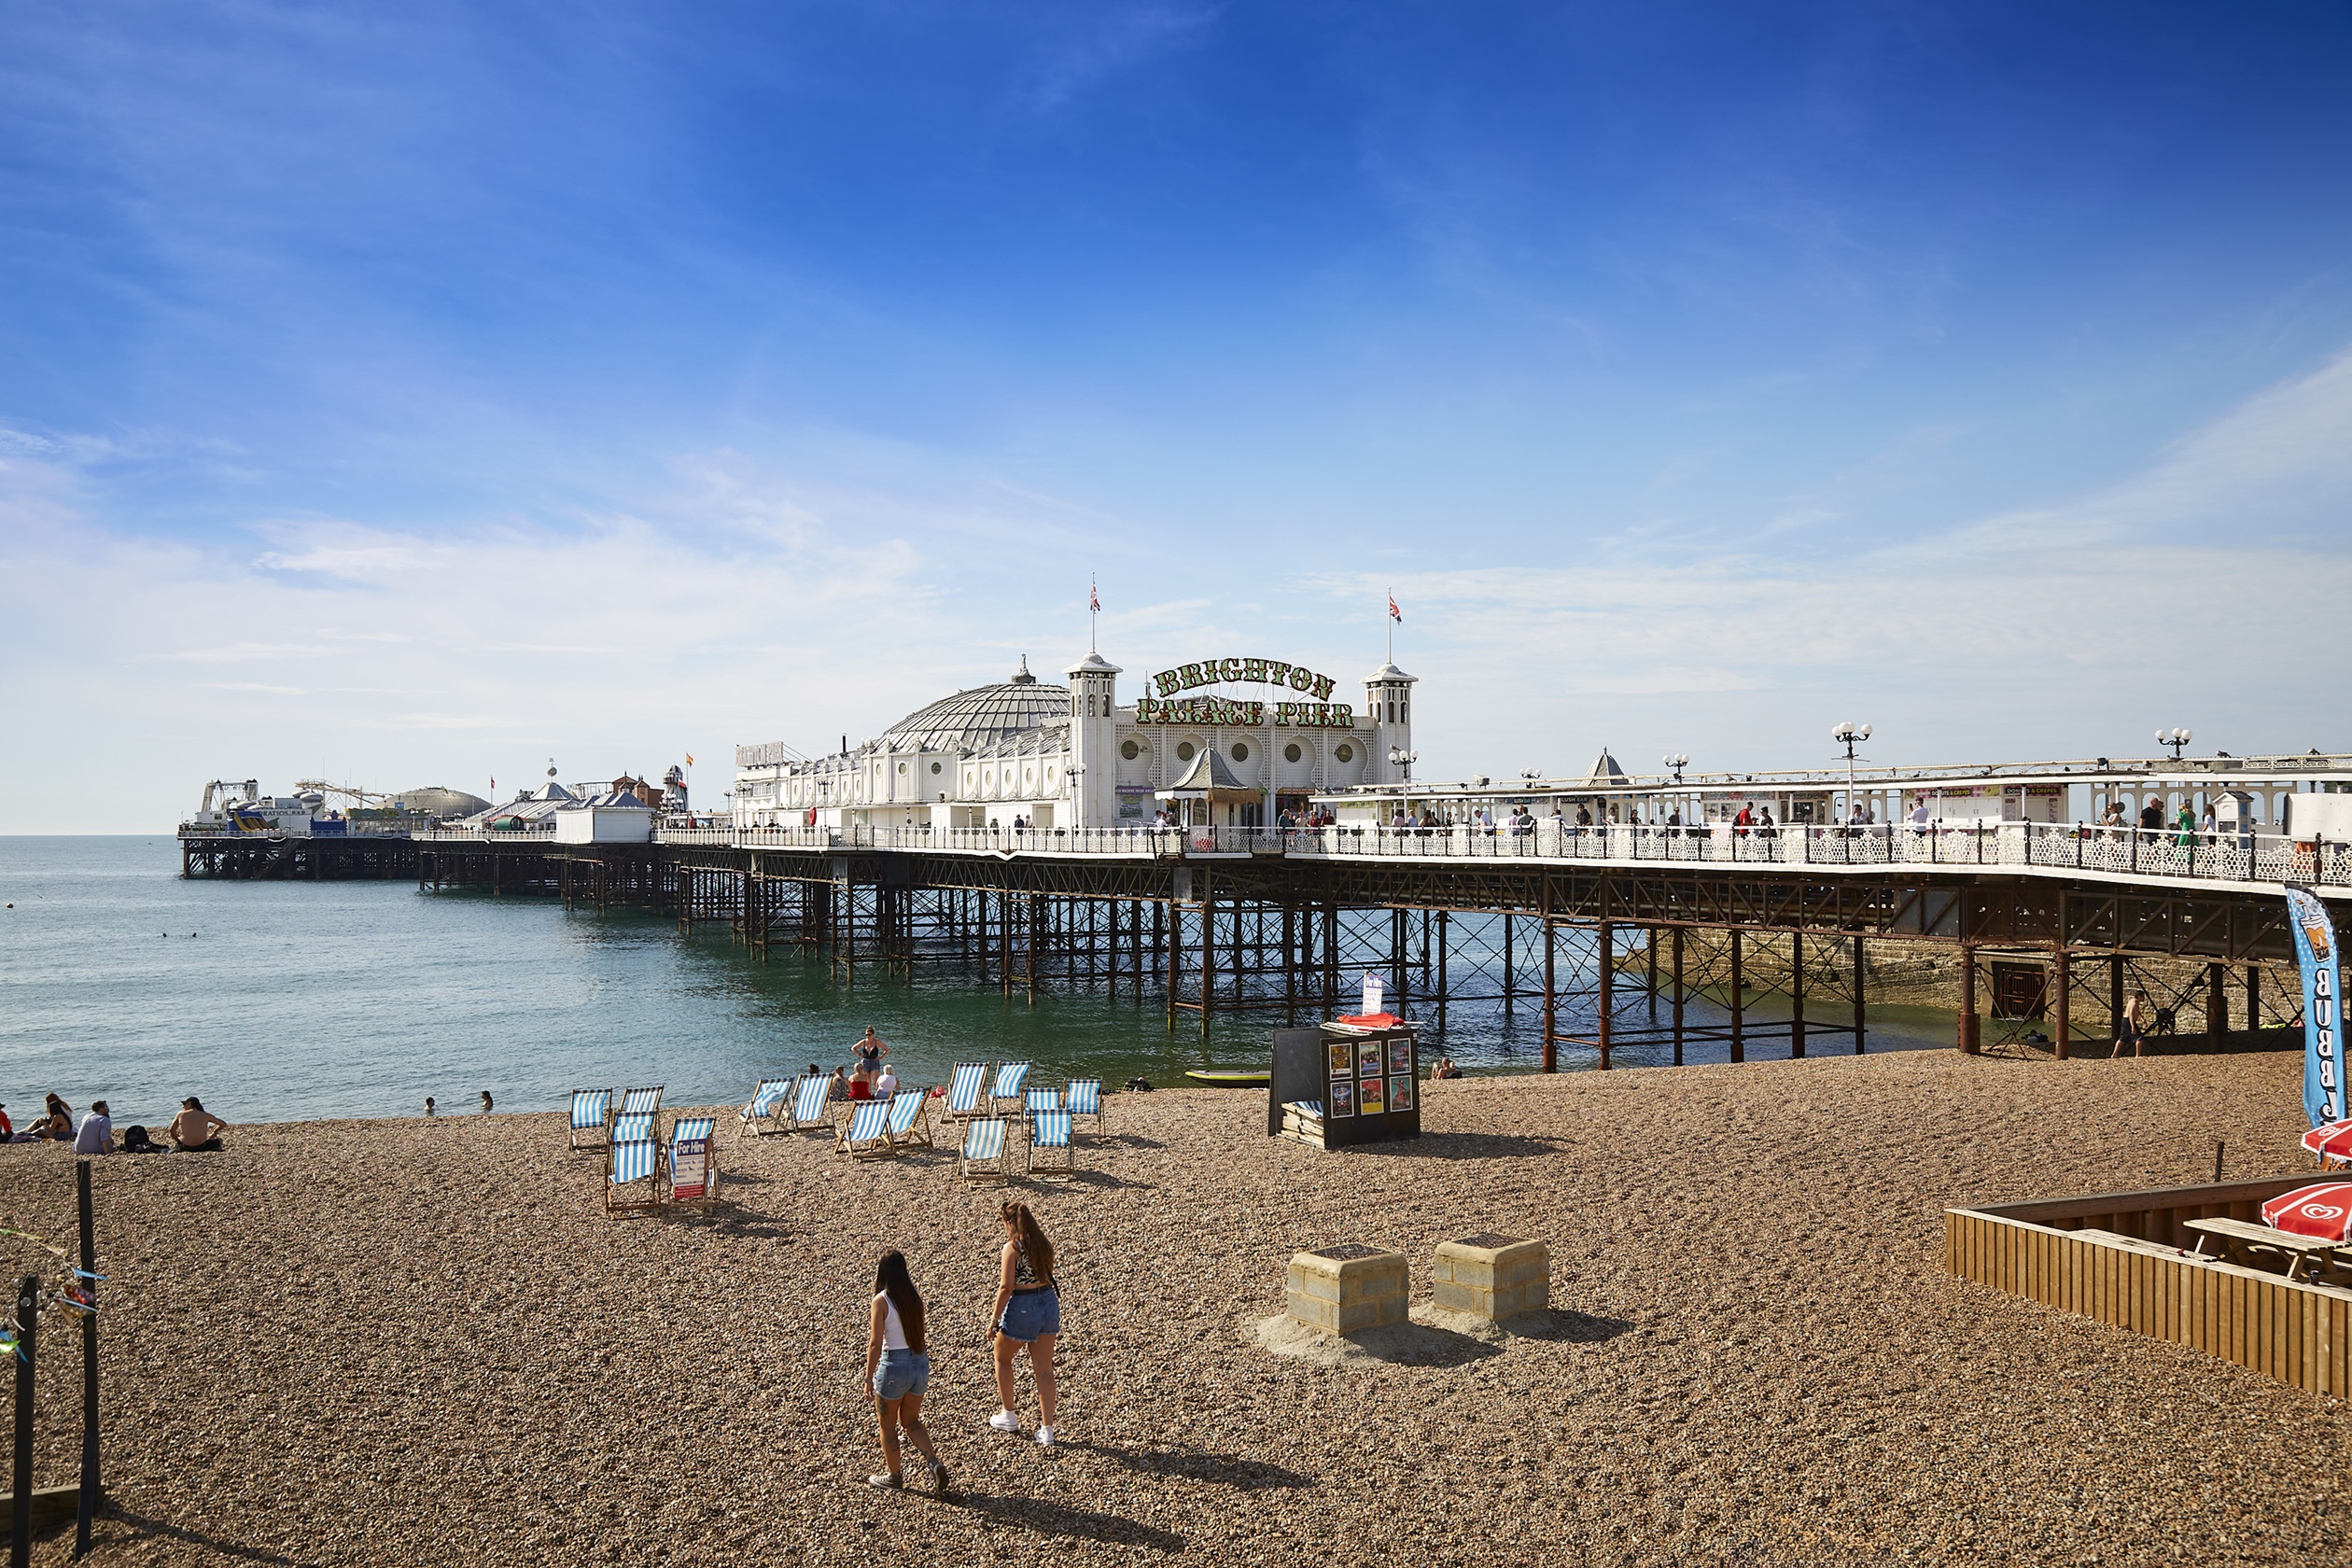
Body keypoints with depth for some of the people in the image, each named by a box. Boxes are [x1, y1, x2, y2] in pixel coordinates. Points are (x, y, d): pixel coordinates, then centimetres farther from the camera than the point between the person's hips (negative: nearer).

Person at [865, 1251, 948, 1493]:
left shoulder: (881, 1301, -17)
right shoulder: (914, 1298, 0)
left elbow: (875, 1344, -17)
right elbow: (919, 1334, 7)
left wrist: (869, 1376, -8)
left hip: (894, 1366, -6)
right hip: (920, 1363, 6)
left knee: (887, 1424, 17)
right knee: (911, 1421, 21)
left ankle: (894, 1475, 29)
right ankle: (935, 1464, 3)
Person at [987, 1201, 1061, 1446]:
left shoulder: (1012, 1247, -16)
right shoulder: (1043, 1244, 4)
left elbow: (1006, 1287, -19)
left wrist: (994, 1319, -12)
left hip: (1022, 1308, -6)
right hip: (1049, 1303, 6)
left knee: (1002, 1359, 21)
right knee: (1044, 1370, 11)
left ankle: (1008, 1416, 31)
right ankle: (1047, 1430, 12)